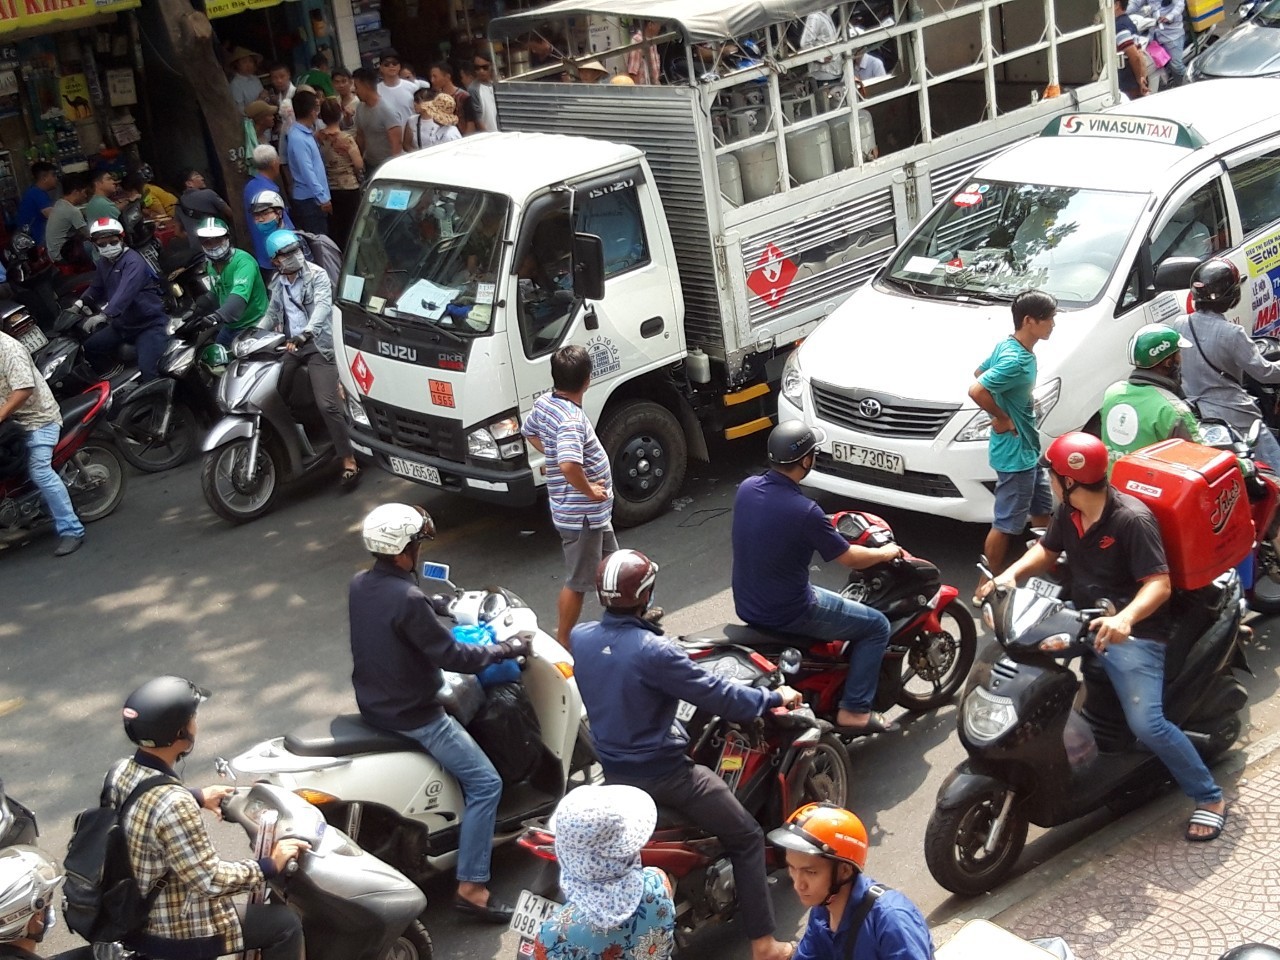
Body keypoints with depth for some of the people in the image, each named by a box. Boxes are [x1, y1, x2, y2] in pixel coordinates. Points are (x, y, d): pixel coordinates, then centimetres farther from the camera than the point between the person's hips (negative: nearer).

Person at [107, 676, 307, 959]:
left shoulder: (120, 772, -7)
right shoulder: (175, 806, -33)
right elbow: (211, 882, -27)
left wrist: (197, 798, 24)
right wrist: (271, 865, -15)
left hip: (130, 919, 9)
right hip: (173, 936, -9)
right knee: (285, 924, 4)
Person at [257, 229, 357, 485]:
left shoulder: (317, 275, -5)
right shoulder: (277, 283, 15)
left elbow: (322, 306, -20)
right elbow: (271, 314, 24)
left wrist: (306, 333, -36)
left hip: (318, 346, -6)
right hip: (291, 347, 7)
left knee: (327, 404, -18)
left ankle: (349, 462, -16)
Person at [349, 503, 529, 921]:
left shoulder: (359, 585, -1)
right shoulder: (407, 600, -29)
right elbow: (452, 656, -25)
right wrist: (506, 648, -12)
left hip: (373, 702, 10)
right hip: (410, 717, -10)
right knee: (485, 783, -5)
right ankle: (470, 887, -5)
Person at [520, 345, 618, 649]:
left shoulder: (544, 403, -1)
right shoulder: (571, 419, -29)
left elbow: (529, 432, 20)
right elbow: (569, 465, -43)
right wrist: (590, 490, -26)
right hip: (582, 513, -9)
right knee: (577, 581, 5)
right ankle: (564, 644, 19)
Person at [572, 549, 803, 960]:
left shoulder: (580, 638, -6)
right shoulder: (653, 652, -27)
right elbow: (716, 695, -22)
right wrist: (774, 698, -7)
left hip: (613, 771, 7)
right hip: (663, 774, -7)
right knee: (746, 837, 7)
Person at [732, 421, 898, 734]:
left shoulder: (746, 488, -5)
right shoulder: (804, 511, -26)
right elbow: (849, 558, -12)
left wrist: (824, 529, 26)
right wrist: (885, 552, 8)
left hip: (747, 604, 8)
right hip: (787, 613, -8)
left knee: (825, 602, 36)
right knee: (876, 627, 8)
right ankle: (854, 711, 9)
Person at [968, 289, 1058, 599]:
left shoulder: (1008, 346, 4)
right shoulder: (1016, 360, -26)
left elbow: (980, 372, 18)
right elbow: (976, 391, -34)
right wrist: (1001, 418, -20)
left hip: (1029, 449, 10)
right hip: (1014, 452, -10)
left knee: (1043, 514, 20)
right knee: (1007, 524, 1)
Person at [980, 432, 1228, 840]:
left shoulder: (1132, 519, -22)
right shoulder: (1068, 511, 2)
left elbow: (1159, 584, -26)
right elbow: (1046, 550, 17)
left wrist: (1125, 618, -45)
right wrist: (1010, 574, -4)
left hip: (1133, 633, -8)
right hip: (1082, 620, 8)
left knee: (1146, 723, -21)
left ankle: (1209, 797, -1)